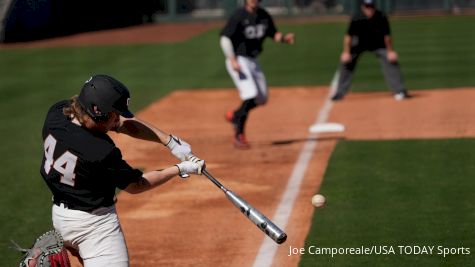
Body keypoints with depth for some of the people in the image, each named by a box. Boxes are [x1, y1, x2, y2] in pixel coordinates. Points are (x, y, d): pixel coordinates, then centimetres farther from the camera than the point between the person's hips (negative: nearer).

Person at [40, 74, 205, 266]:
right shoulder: (101, 152, -31)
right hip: (95, 222, -9)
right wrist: (180, 169, -6)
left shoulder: (56, 113, -10)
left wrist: (169, 141, -7)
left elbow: (124, 124, -5)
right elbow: (135, 185, -11)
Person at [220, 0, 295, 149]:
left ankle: (235, 115, 32)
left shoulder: (263, 15, 3)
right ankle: (239, 135, -8)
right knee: (250, 95, -19)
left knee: (262, 99, 10)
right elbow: (225, 38, -18)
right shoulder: (239, 15, -16)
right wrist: (232, 60, -27)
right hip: (238, 60, -7)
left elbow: (273, 34, 12)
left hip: (252, 61, 7)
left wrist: (283, 38, -11)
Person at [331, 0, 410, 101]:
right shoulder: (356, 19, -30)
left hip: (378, 44, 0)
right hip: (359, 44, 0)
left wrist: (390, 51, -18)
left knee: (391, 60, -15)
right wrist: (346, 52, -24)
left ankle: (400, 91, -6)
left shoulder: (381, 18, -29)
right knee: (346, 61, -9)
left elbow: (387, 36, -19)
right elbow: (348, 36, -21)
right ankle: (340, 93, 4)